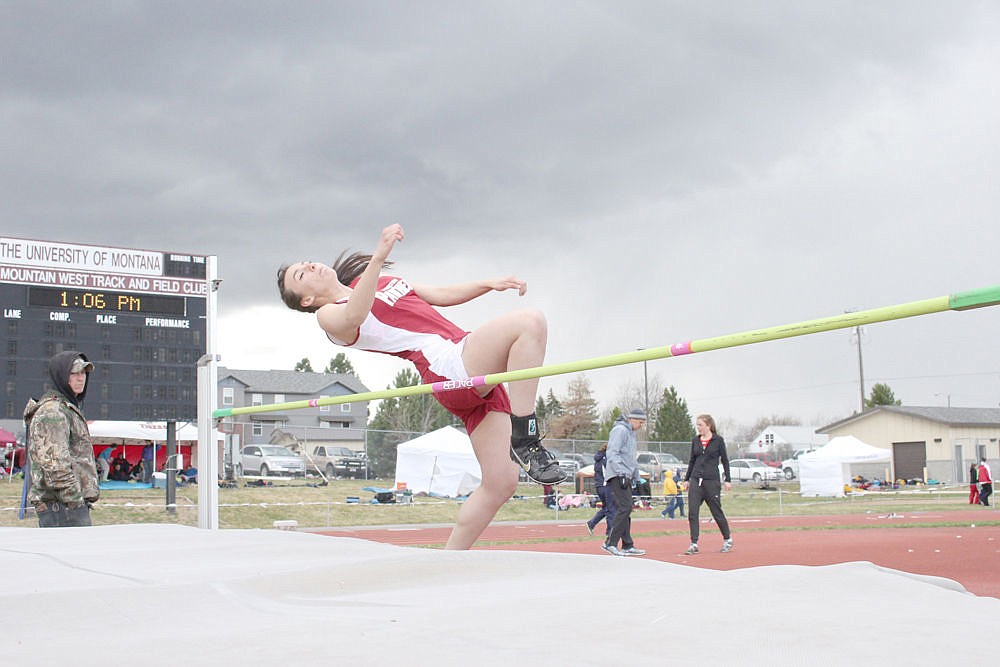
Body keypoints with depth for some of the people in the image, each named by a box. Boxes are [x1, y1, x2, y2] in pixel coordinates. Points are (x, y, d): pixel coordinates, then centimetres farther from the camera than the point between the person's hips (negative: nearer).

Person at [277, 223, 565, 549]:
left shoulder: (382, 282, 31)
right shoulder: (329, 316, 4)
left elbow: (442, 294, 30)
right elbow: (353, 318, -21)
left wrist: (490, 284, 15)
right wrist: (378, 257, -34)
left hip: (477, 375, 8)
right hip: (451, 366, -8)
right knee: (530, 321, -26)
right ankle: (526, 441, -26)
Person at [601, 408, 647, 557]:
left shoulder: (631, 432, 22)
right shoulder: (620, 430, -10)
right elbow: (612, 454, -19)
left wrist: (636, 476, 22)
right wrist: (622, 473, -24)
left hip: (626, 476, 10)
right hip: (618, 476, -10)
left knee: (625, 510, 8)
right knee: (624, 508, -16)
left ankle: (627, 546, 10)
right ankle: (610, 543, -15)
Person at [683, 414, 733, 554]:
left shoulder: (718, 440, -2)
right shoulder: (695, 441, 9)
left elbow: (725, 460, 1)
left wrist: (728, 480, -3)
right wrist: (687, 479, 14)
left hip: (712, 481, -4)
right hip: (695, 480, 4)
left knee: (717, 511, 5)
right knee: (692, 512, -5)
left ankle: (728, 539, 24)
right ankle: (694, 544, -3)